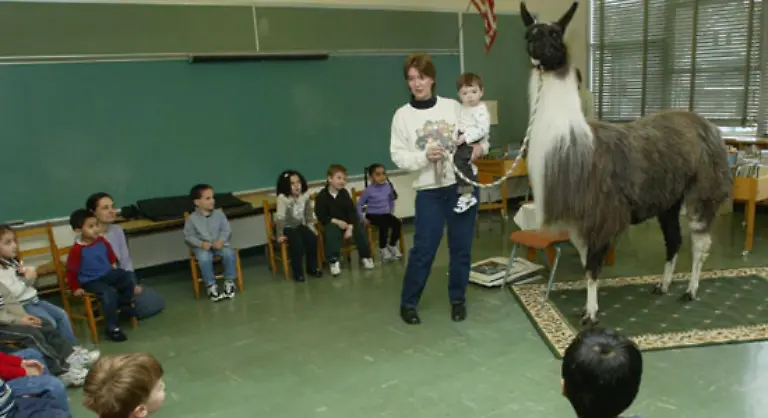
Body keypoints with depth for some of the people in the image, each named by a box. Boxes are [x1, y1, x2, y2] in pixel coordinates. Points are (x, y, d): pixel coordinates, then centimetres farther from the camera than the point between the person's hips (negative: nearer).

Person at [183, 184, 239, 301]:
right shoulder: (192, 218, -2)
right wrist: (201, 244, -18)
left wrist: (221, 241, -16)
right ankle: (211, 285, -16)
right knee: (204, 258, -35)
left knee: (230, 253, -28)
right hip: (202, 247, -2)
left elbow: (226, 230, 4)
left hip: (219, 244, 2)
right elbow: (188, 237, -2)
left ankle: (229, 281, -8)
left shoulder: (219, 214, 4)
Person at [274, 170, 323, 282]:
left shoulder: (305, 195, -5)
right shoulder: (282, 198, -22)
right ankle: (298, 272, -12)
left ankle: (312, 268, 3)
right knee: (297, 243, -28)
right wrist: (280, 235, -27)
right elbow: (280, 217, -26)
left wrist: (311, 226, 4)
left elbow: (309, 213, 8)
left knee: (313, 239, -16)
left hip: (300, 225, 5)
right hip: (287, 227, -5)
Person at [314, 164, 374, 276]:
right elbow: (321, 217, -11)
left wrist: (350, 227, -19)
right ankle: (334, 261, -30)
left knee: (360, 228, -22)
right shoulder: (321, 196, -9)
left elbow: (352, 211, -4)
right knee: (331, 232, -35)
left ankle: (365, 257, -5)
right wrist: (336, 221, -22)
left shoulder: (344, 193, 2)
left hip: (347, 222, 3)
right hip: (331, 223, -3)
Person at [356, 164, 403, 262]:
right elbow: (359, 204, -7)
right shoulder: (369, 190, -12)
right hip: (373, 215, -4)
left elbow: (391, 200, 19)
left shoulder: (388, 186, 0)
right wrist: (362, 218, -13)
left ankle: (392, 245, 2)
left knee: (397, 223, -21)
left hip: (386, 214, 5)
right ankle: (383, 249, -8)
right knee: (384, 226, -31)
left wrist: (392, 211, 10)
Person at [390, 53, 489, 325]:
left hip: (463, 184, 2)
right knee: (423, 248, -1)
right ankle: (408, 302, 17)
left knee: (461, 247, 8)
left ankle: (458, 299, 25)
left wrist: (480, 147, -11)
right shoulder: (402, 115, 0)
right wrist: (425, 156, -19)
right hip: (429, 191, -1)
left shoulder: (453, 106, 3)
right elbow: (398, 156, -3)